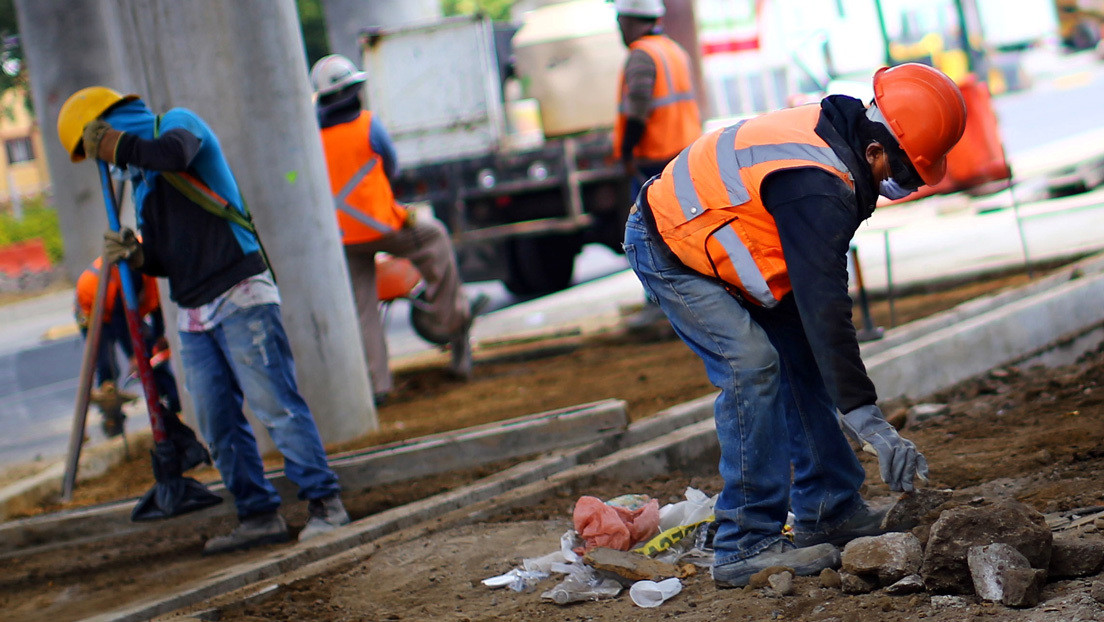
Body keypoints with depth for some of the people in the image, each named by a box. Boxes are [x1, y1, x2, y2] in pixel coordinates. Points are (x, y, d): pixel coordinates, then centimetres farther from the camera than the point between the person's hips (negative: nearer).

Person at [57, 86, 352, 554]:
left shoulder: (177, 123, 1)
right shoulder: (141, 178, 23)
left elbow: (173, 153, -26)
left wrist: (115, 142, -13)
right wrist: (135, 254, 2)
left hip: (241, 298, -9)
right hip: (193, 315, 9)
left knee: (276, 406, -11)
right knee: (219, 425, 5)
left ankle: (324, 502, -7)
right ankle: (259, 515, 11)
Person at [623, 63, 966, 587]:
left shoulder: (838, 129, -5)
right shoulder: (817, 188, -34)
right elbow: (824, 308, -38)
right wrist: (869, 424, -39)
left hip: (712, 240, 10)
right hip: (668, 253, -10)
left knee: (802, 358, 7)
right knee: (752, 365, -20)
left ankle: (827, 513, 15)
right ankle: (745, 548, -15)